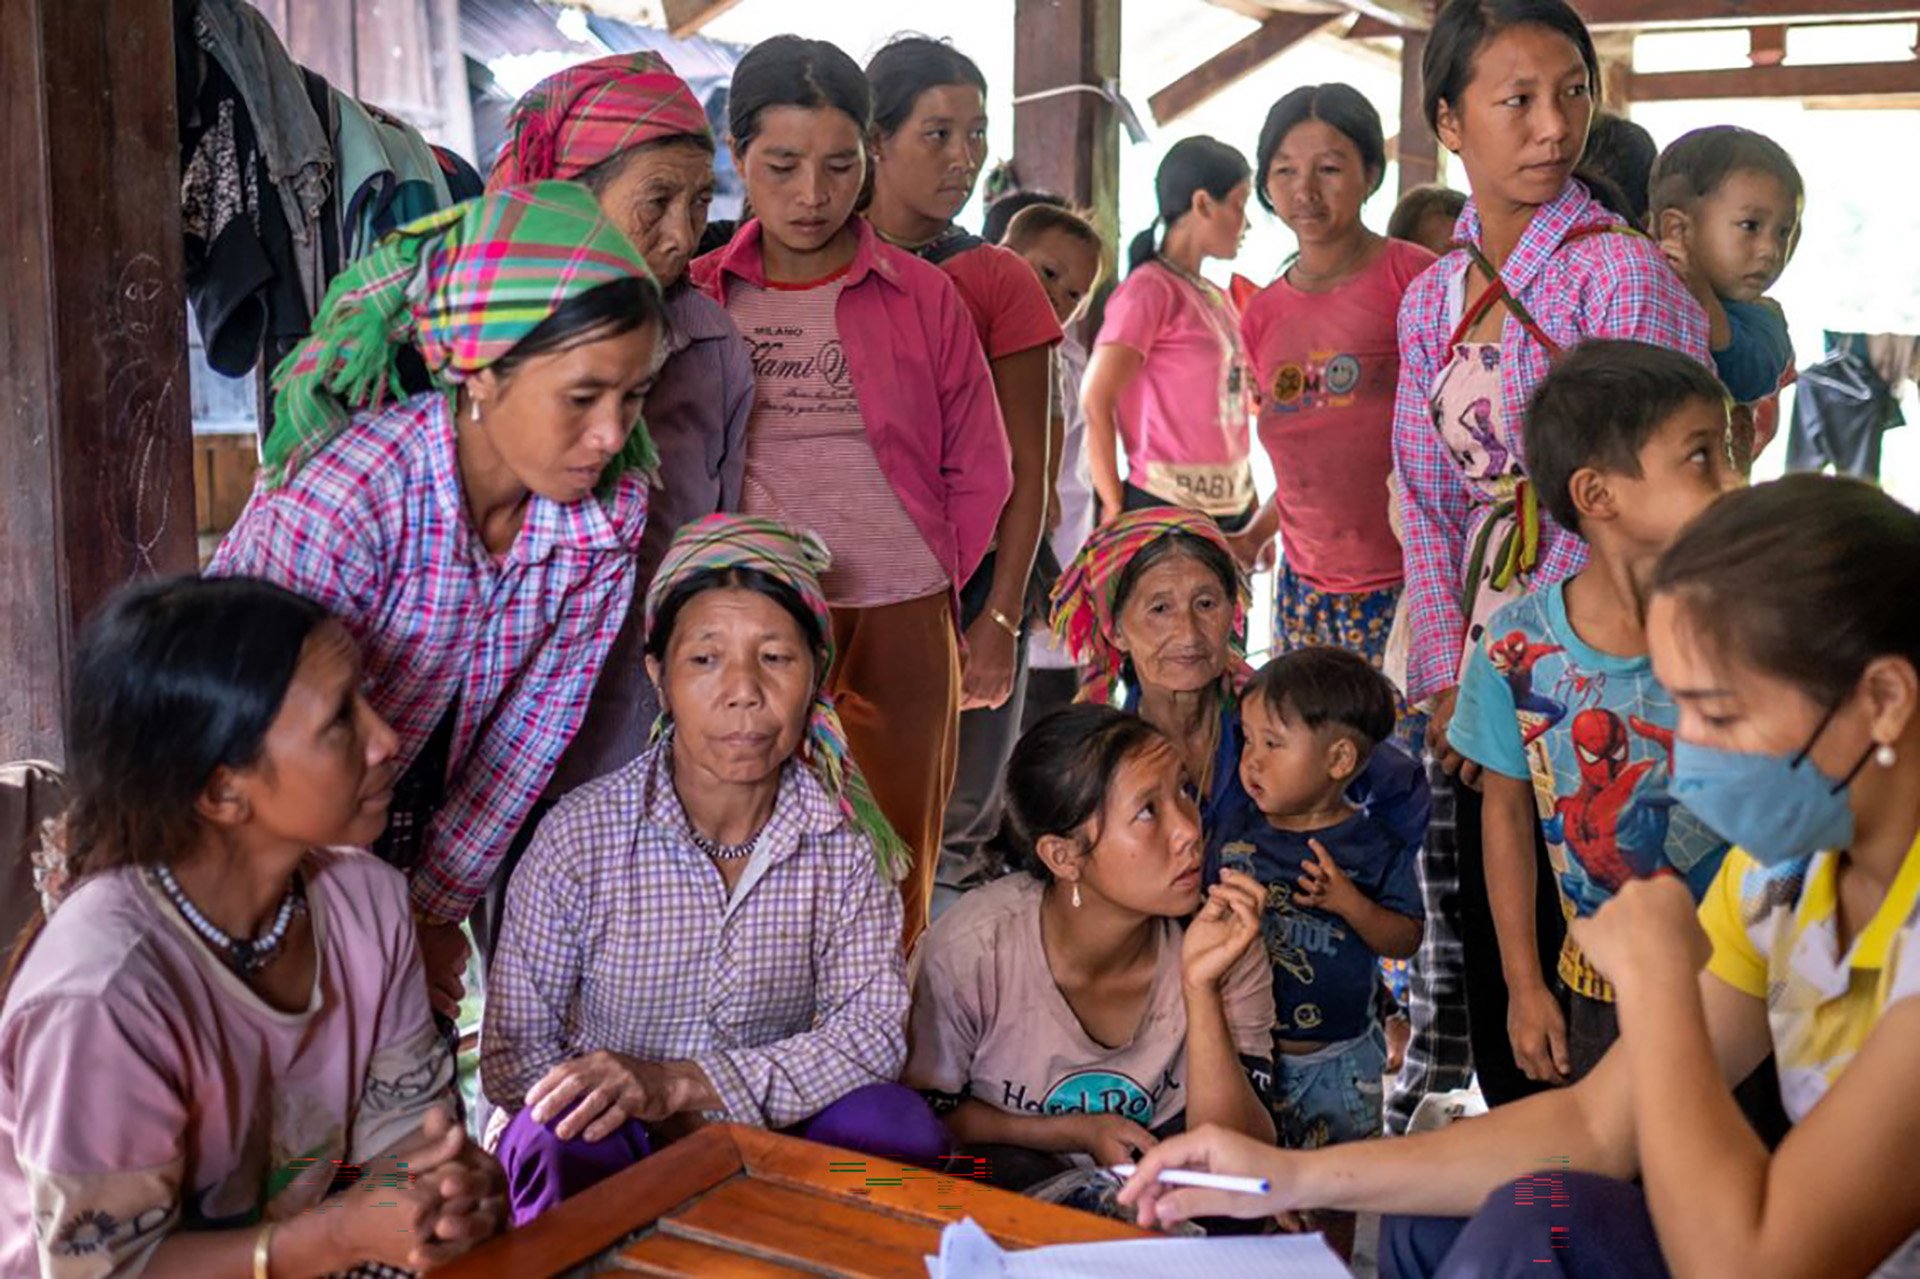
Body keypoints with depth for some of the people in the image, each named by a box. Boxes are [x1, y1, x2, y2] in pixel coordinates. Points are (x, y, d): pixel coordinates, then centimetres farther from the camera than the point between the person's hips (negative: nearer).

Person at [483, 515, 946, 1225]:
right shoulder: (581, 835, -12)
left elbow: (873, 1029, -15)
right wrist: (640, 1108, -27)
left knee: (894, 1123, -27)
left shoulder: (845, 836, -6)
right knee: (561, 1142, -35)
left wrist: (678, 1083, -28)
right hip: (625, 1143, -2)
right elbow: (514, 1054, -9)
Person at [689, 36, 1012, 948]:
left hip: (897, 630, 0)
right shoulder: (696, 297, 6)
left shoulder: (923, 297, 5)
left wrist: (921, 590, 4)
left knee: (891, 888, 5)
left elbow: (978, 474, 9)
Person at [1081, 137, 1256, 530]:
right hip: (1167, 508, -8)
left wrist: (1254, 512, 12)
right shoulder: (1151, 288, -9)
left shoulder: (1218, 299, 15)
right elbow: (1095, 402, -14)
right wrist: (1115, 510, -14)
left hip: (1230, 508, 8)